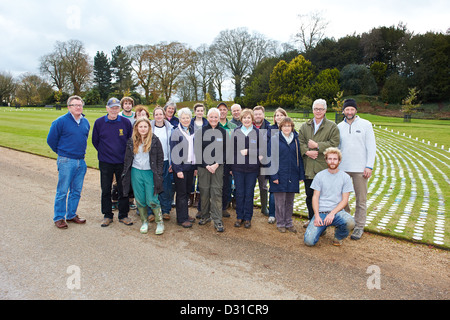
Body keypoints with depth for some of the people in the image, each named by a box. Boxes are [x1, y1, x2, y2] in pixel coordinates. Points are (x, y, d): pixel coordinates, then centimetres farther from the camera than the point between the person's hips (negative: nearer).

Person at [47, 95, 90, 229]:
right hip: (66, 162, -5)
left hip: (81, 161, 5)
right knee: (62, 191, 1)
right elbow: (51, 139, -1)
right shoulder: (60, 121, -8)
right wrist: (62, 152, 8)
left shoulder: (85, 122, 8)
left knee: (76, 191, 12)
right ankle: (59, 217, 14)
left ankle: (72, 215, 26)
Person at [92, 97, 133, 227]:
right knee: (106, 190, 8)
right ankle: (107, 215, 23)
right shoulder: (99, 122, -2)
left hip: (122, 162, 0)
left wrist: (126, 154, 5)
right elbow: (95, 141, 9)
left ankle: (123, 215, 21)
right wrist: (104, 152, 7)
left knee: (123, 189, 7)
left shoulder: (126, 122, -2)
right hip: (105, 162, 0)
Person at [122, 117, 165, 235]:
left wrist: (158, 174, -6)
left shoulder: (155, 140, -2)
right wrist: (126, 173, 8)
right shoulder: (132, 141, 7)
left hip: (150, 173, -3)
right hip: (136, 172, 3)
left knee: (152, 200, -5)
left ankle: (160, 222, 12)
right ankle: (144, 222, 24)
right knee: (140, 200, 8)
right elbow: (127, 159, 12)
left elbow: (160, 159, 0)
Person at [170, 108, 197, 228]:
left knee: (187, 192, 13)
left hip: (191, 166, 6)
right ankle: (181, 219, 10)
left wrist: (196, 166, 10)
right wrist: (178, 170, -16)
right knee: (181, 193, 1)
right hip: (180, 167, -6)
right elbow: (173, 152, -11)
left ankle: (185, 215, 25)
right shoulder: (176, 132, -7)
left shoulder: (192, 131, 11)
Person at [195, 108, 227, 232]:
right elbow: (197, 150, -1)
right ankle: (205, 216, 23)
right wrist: (206, 165, -8)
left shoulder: (223, 132, 4)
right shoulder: (201, 131, 2)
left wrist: (217, 164, -9)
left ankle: (217, 221, 5)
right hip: (203, 166, 0)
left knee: (217, 192, -1)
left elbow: (226, 151, 3)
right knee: (204, 191, 5)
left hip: (218, 166, 0)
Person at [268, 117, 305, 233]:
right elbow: (271, 158, -6)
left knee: (290, 201, 13)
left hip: (292, 176, 4)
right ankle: (280, 223, 19)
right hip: (280, 175, -3)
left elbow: (299, 157, 10)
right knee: (280, 201, 4)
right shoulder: (275, 139, -4)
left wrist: (301, 174, 5)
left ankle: (289, 223, 26)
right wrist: (274, 175, -12)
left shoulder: (296, 139, 7)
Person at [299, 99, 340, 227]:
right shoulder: (305, 126, 13)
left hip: (324, 167, -3)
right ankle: (311, 219, 30)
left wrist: (317, 146, -13)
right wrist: (307, 151, -13)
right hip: (308, 167, 4)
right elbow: (300, 142, 5)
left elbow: (334, 143, -9)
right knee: (309, 195, 13)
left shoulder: (332, 126, 2)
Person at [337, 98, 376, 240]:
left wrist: (369, 166, -8)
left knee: (361, 199, 3)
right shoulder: (339, 127, 9)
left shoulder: (365, 125, 2)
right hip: (342, 168, 3)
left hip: (360, 168, -2)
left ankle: (359, 227, 13)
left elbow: (371, 147, -1)